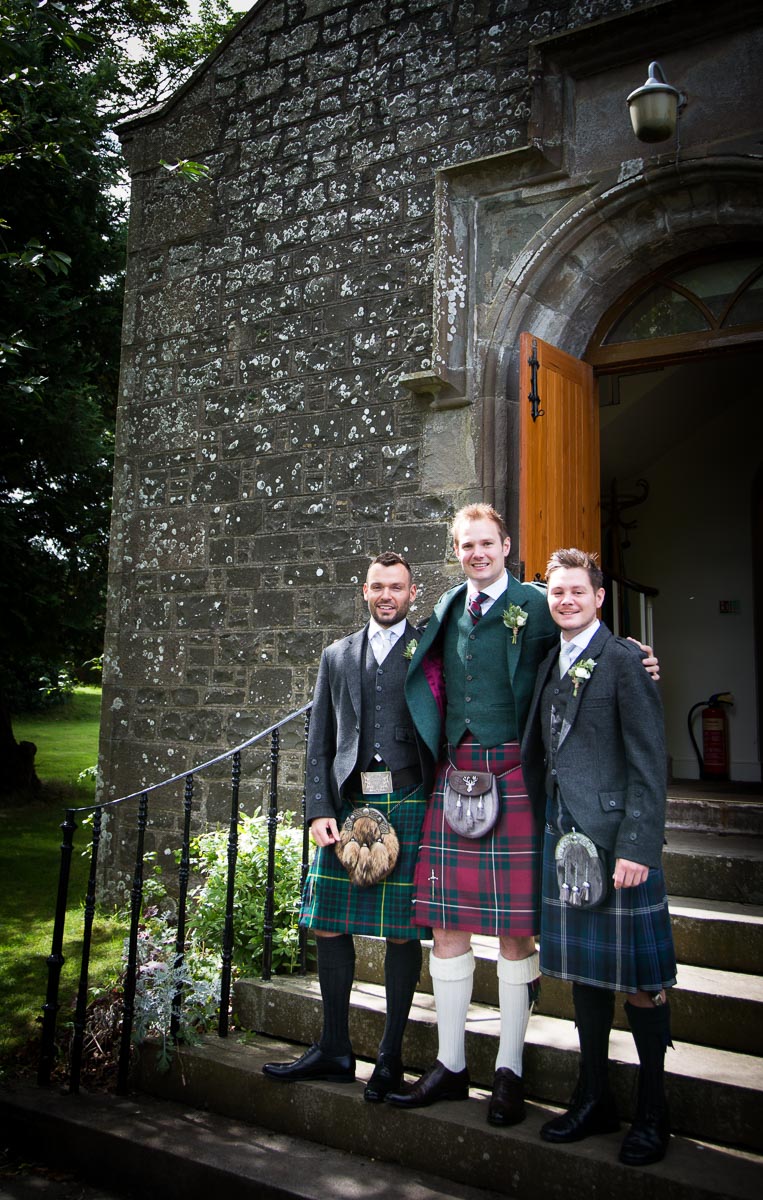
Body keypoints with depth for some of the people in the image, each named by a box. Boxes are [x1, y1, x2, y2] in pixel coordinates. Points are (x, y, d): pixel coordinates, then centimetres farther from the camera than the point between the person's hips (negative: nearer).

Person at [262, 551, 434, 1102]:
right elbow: (319, 742, 12)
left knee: (402, 931, 3)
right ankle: (334, 1050, 24)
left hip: (410, 803, -3)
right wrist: (319, 810, 0)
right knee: (329, 925, 7)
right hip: (348, 803, 4)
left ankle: (391, 1056, 20)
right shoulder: (337, 656, 15)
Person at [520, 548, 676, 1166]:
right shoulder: (549, 665, 13)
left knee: (639, 981, 6)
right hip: (564, 838, 7)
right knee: (584, 974, 16)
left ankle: (652, 1113, 24)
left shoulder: (625, 660, -8)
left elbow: (649, 762, -13)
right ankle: (595, 1100, 32)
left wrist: (637, 846, -17)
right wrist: (543, 828, 11)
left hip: (618, 838, -6)